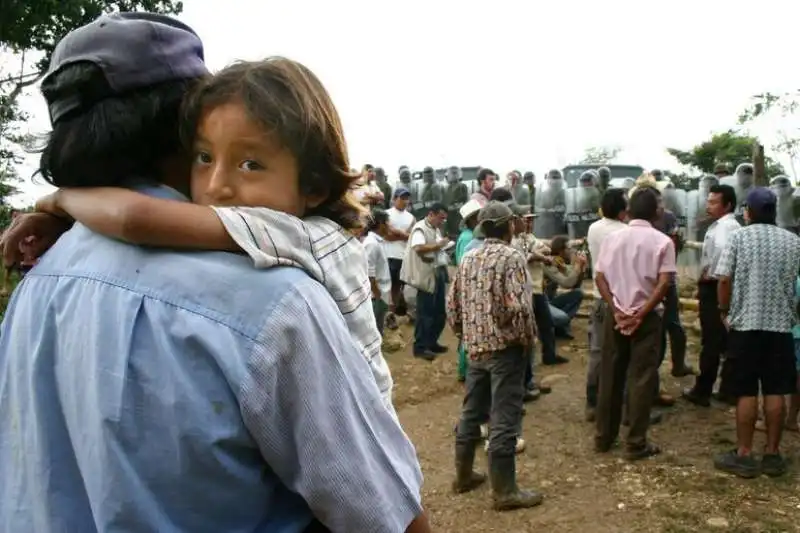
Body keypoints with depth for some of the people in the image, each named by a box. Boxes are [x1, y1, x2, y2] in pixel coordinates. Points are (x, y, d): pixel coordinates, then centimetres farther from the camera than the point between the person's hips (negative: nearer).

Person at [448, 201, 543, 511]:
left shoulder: (468, 259, 8)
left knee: (471, 413, 17)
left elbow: (452, 304, 10)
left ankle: (463, 476, 30)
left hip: (475, 347, 7)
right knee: (504, 420, 1)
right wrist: (527, 339, -6)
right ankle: (505, 492, 10)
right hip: (505, 348, -7)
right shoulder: (511, 257, -12)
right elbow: (518, 307, -22)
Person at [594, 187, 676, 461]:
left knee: (610, 376, 11)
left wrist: (616, 310, -6)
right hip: (646, 317, -3)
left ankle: (603, 437, 20)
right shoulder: (662, 241, -6)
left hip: (615, 315, 3)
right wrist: (641, 313, -12)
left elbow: (600, 277, -3)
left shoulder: (612, 238, 3)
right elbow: (663, 284, -14)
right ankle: (636, 443, 9)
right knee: (642, 379, 3)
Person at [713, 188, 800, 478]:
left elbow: (724, 280, -10)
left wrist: (724, 311, 3)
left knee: (746, 392, 2)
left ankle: (744, 455, 8)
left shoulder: (738, 237, -5)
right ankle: (773, 454, 16)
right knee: (775, 392, 9)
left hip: (745, 324, -3)